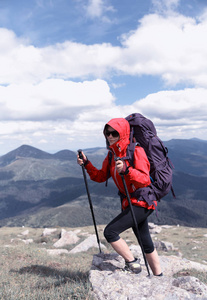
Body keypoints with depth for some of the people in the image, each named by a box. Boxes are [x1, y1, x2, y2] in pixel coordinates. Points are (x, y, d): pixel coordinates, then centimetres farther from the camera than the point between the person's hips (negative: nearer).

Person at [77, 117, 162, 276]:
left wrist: (126, 170, -43)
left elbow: (145, 180, -28)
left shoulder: (136, 151, -18)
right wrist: (86, 164, -6)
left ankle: (132, 263, 3)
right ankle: (159, 277, 33)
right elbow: (101, 176, 8)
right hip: (129, 202, 9)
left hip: (141, 203, -9)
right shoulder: (112, 154, 7)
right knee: (146, 243, 18)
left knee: (110, 232, -14)